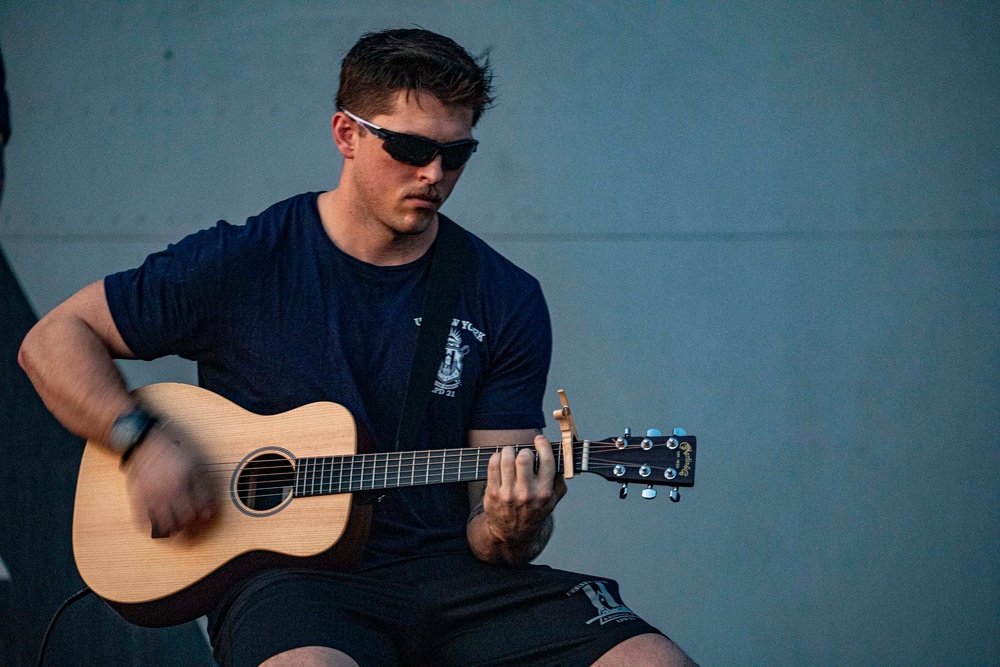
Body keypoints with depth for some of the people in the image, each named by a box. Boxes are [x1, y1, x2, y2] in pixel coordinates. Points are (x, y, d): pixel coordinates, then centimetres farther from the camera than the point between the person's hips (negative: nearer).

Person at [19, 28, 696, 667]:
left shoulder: (506, 300, 6)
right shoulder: (241, 265, 1)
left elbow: (484, 524, 5)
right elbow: (54, 339, 6)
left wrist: (509, 529, -19)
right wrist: (143, 440, -10)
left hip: (450, 571, 4)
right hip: (288, 573, -3)